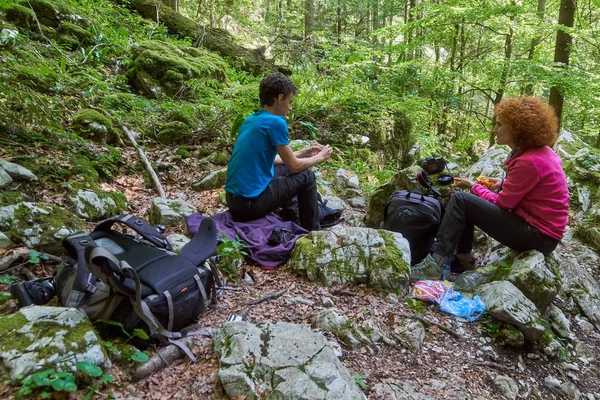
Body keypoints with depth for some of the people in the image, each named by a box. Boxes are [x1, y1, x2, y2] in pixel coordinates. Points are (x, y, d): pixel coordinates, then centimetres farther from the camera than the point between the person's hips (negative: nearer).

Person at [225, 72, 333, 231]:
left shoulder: (251, 119, 10)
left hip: (233, 198, 8)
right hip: (250, 203, -8)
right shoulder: (276, 122, -14)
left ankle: (293, 217, 36)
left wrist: (303, 153, 25)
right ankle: (312, 233, 18)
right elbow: (294, 166, -6)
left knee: (285, 169, 24)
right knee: (307, 177, 5)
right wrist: (320, 157, 12)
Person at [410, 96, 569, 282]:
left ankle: (435, 263, -15)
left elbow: (502, 203, -16)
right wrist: (504, 183, 8)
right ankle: (463, 257, 14)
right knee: (472, 199, 14)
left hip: (538, 236, -10)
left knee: (460, 200, -15)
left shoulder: (529, 161, -23)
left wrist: (473, 187, -1)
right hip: (539, 225, 10)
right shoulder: (540, 150, 5)